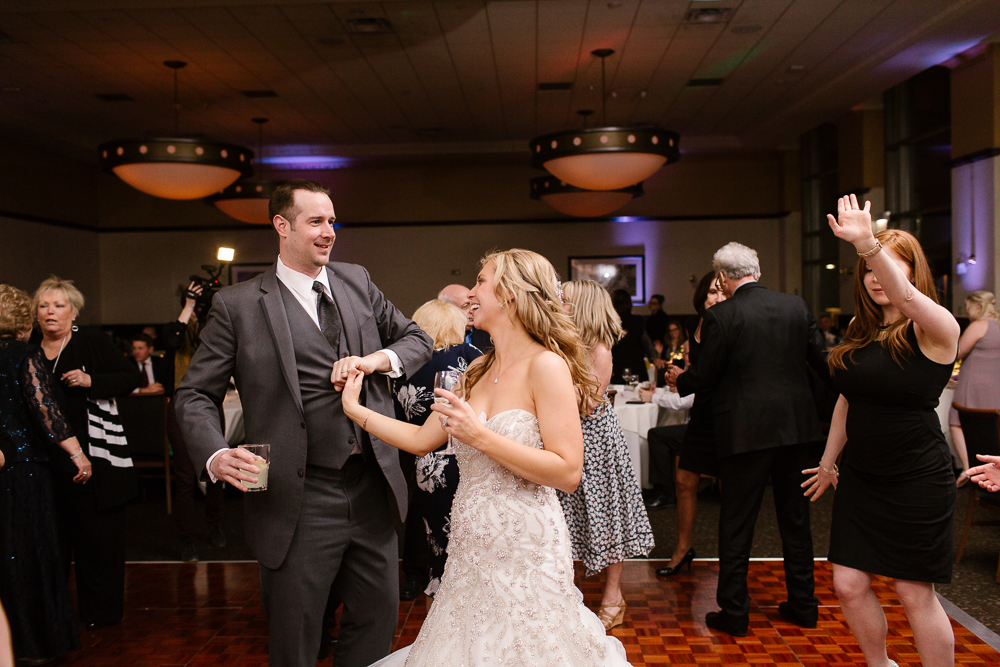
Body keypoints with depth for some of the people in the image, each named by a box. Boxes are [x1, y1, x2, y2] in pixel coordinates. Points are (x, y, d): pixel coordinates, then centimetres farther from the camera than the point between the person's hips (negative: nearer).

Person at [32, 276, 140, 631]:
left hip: (93, 457, -4)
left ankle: (100, 611, 13)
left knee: (98, 535, 1)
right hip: (48, 459, 4)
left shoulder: (92, 341, -1)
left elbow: (131, 377, -4)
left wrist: (91, 381, -16)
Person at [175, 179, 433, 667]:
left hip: (374, 488, 4)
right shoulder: (238, 305, -4)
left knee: (378, 618, 19)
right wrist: (215, 455, -19)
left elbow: (417, 339, 15)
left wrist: (379, 359, -6)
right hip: (301, 501, -4)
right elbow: (195, 393, -1)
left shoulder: (356, 281, 8)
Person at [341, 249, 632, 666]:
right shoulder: (478, 373, 9)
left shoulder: (546, 366, -14)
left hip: (526, 553, -7)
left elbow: (568, 473, -20)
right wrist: (356, 409, 11)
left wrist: (480, 436, -23)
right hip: (470, 551, 7)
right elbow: (422, 440, 13)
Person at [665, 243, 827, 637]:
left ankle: (734, 612, 12)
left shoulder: (720, 316, -12)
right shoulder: (796, 306, 2)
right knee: (795, 518, 17)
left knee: (736, 524, 6)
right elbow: (822, 361, 7)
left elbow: (704, 376, -8)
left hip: (746, 431, -5)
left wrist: (678, 379, 13)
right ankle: (803, 604, 27)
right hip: (796, 426, 5)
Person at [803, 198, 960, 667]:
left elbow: (905, 296, -37)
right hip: (859, 477, 6)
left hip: (916, 480, -6)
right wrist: (828, 462, 20)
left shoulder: (935, 327, -13)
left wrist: (867, 241, -52)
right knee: (849, 585, 8)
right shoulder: (861, 328, 6)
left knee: (914, 593, 4)